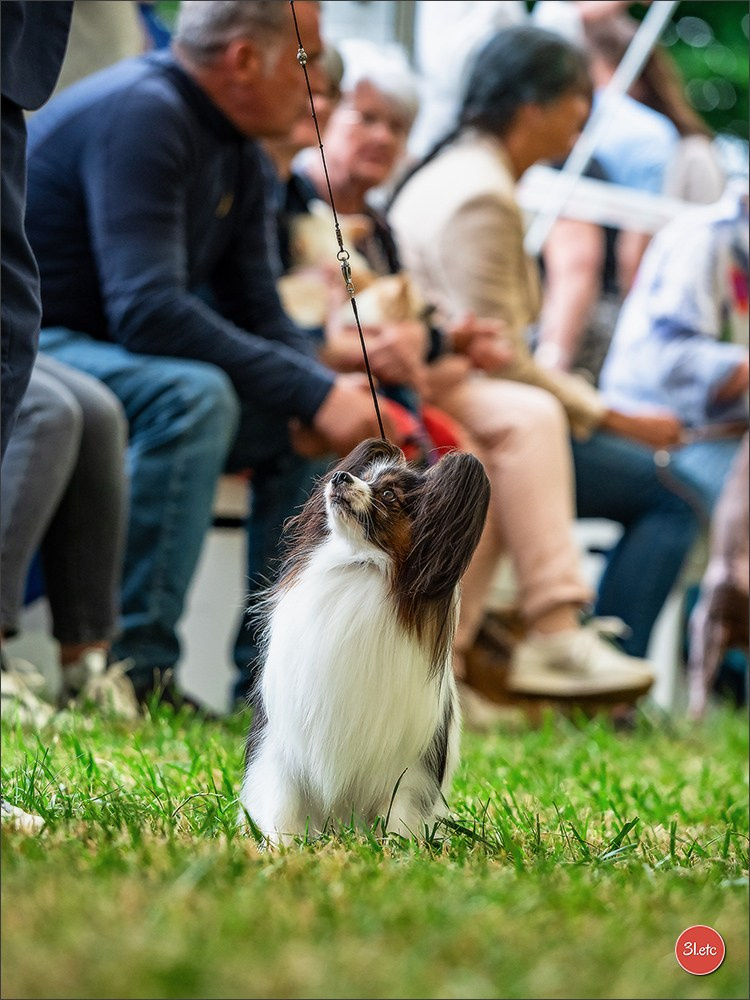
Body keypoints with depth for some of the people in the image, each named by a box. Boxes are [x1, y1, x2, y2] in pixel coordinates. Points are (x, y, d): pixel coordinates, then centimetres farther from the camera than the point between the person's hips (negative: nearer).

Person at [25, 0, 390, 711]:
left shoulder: (238, 156, 8)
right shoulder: (139, 115, -21)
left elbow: (258, 317, 8)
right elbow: (146, 311, -31)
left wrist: (329, 387, -15)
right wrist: (310, 391, -29)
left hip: (100, 357, 10)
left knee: (314, 419, 3)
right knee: (190, 394, -34)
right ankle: (134, 668, -28)